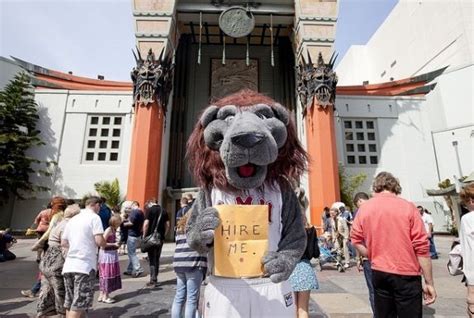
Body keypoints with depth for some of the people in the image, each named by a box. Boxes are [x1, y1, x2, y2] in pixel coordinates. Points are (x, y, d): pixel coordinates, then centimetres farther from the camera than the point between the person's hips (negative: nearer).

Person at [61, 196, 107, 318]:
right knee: (79, 304, -2)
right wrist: (105, 244, 5)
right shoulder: (94, 217, -7)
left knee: (70, 303, 16)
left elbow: (63, 243, 17)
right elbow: (99, 241, -16)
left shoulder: (72, 219, 15)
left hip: (69, 265, 7)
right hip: (84, 266, -7)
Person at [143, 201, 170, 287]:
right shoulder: (163, 211, 8)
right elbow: (167, 225, 6)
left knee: (151, 258, 3)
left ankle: (153, 280, 2)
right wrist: (164, 235, 13)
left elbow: (146, 224, -14)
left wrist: (144, 235, -5)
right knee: (157, 258, 15)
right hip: (160, 238, 5)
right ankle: (155, 278, 23)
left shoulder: (150, 209, -6)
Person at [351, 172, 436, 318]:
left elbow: (356, 239, 1)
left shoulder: (364, 208, 0)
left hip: (378, 272, 3)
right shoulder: (408, 207, -9)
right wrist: (429, 282, -2)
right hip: (406, 274, -3)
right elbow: (421, 247, -9)